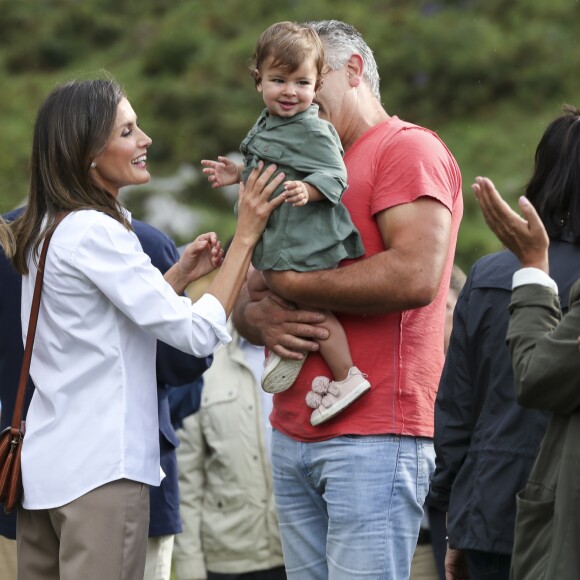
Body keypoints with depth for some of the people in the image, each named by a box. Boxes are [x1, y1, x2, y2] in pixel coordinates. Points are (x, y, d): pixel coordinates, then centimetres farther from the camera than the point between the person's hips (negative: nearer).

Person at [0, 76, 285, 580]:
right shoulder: (93, 232, -14)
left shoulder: (46, 230, 14)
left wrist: (182, 274, 13)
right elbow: (197, 334, -16)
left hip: (41, 464, 9)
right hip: (99, 470, -9)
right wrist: (246, 236, -12)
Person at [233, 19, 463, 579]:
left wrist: (288, 283, -10)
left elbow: (415, 275, -19)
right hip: (292, 437, 8)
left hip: (373, 440, -8)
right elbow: (242, 303, 23)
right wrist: (261, 319, -3)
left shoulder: (410, 149, -3)